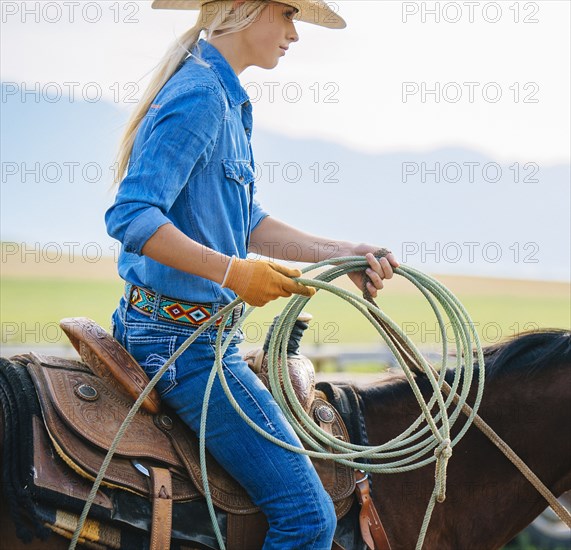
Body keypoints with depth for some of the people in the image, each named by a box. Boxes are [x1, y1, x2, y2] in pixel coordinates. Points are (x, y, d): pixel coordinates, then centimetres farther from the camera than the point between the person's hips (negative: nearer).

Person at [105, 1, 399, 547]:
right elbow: (131, 218, -27)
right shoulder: (200, 95, -18)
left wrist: (342, 254, 10)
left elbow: (247, 223, 18)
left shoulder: (224, 98, 14)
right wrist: (234, 272, -30)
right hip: (185, 338, -11)